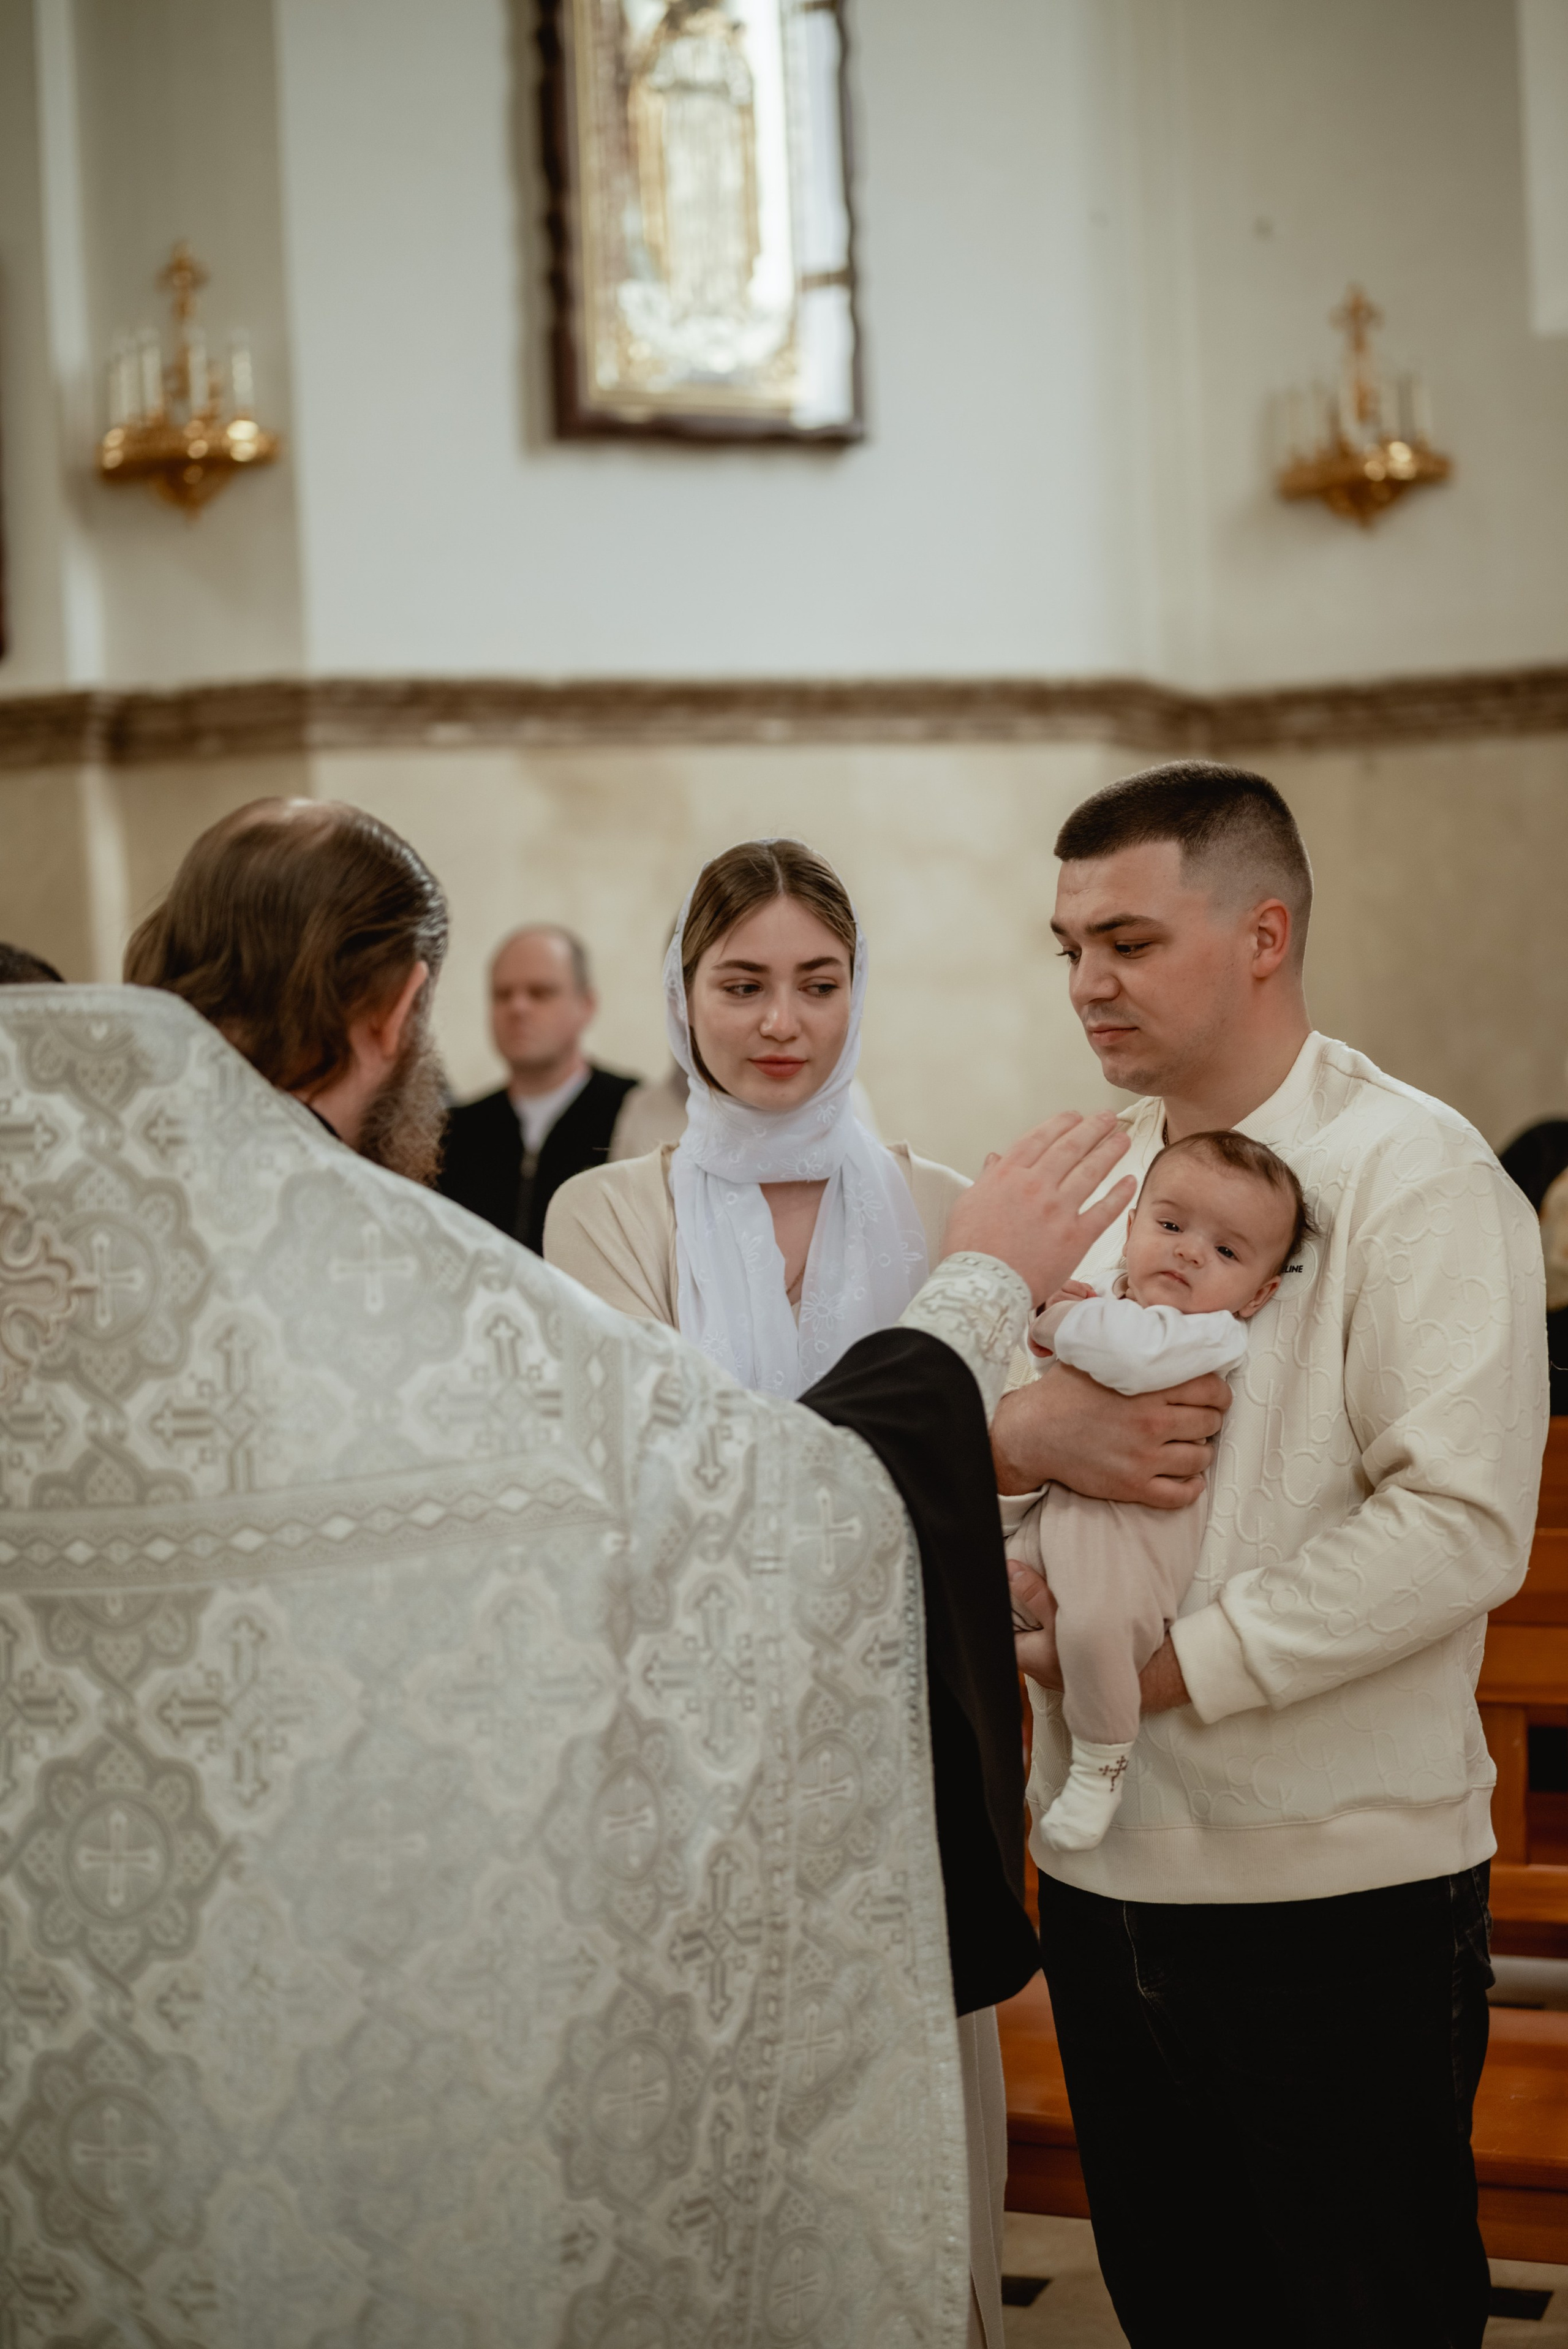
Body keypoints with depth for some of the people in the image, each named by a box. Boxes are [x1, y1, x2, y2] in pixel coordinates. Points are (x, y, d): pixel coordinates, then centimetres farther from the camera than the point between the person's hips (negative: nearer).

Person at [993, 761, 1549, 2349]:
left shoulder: (1412, 1175, -10)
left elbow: (1461, 1526, -20)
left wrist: (1179, 1664, -18)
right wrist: (1019, 1433, -12)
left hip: (1336, 1889, -6)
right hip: (1103, 1866, 6)